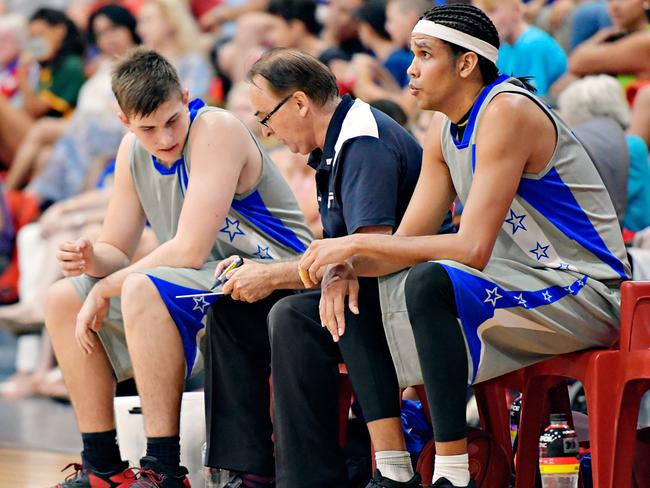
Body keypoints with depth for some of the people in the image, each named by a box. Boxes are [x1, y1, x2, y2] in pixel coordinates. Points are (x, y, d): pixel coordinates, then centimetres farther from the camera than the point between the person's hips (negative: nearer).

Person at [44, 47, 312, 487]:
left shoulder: (216, 130, -20)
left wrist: (105, 290, -18)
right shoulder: (133, 152, 5)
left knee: (141, 289, -33)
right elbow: (116, 251, 10)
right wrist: (90, 261, -15)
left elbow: (190, 250, -26)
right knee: (62, 300, 6)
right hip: (209, 283, 9)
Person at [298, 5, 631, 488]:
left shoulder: (508, 112, -20)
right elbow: (408, 240, 7)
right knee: (355, 296, 4)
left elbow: (473, 247, -27)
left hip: (582, 292, -10)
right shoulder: (445, 130, 8)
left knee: (431, 281, -34)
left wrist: (358, 243, -22)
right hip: (518, 284, 10)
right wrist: (349, 267, -14)